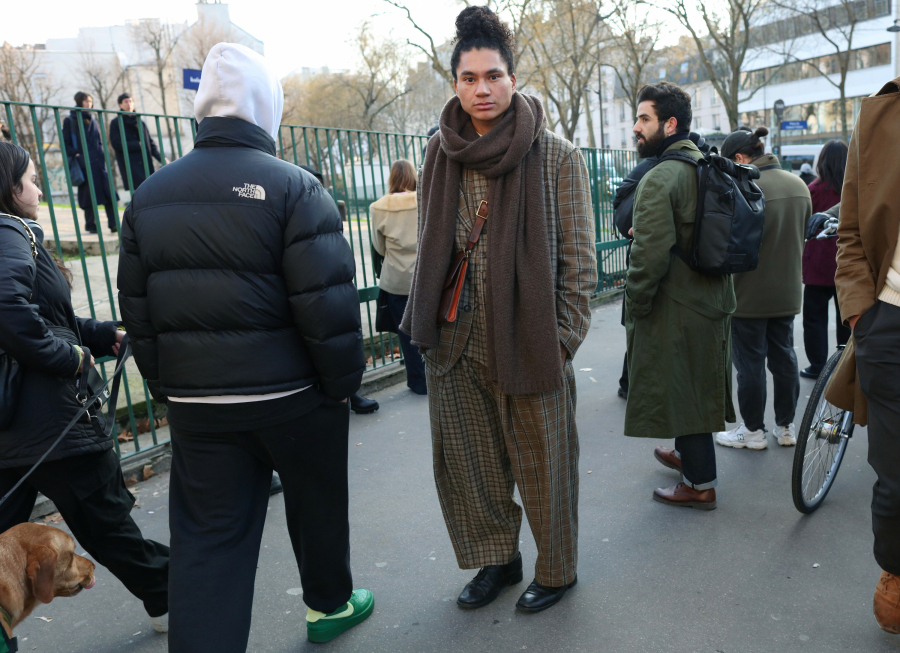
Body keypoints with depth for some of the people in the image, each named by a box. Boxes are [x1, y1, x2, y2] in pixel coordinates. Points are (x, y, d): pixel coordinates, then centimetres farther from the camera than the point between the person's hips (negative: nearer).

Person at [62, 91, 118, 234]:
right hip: (83, 163, -4)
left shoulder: (93, 121, 20)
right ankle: (90, 225, 3)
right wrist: (75, 154, -13)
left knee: (108, 192, -8)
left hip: (98, 162, 4)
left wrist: (102, 155, 9)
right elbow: (65, 142, 1)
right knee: (89, 194, -4)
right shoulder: (69, 121, 5)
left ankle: (113, 223, -11)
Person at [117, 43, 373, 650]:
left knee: (207, 536, 11)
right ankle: (331, 604, 41)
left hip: (194, 400, 4)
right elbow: (326, 301, -17)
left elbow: (137, 308, 9)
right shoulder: (293, 187, -12)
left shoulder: (150, 194, 6)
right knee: (317, 504, 19)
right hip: (291, 395, -3)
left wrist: (168, 386, 16)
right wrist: (344, 380, -5)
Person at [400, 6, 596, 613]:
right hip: (455, 342, 5)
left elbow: (579, 256, -4)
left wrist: (563, 335, -9)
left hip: (528, 339, -4)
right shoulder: (441, 153, 7)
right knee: (464, 460, 14)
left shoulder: (556, 155, -6)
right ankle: (496, 560, 37)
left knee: (541, 461, 9)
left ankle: (557, 570, 34)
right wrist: (425, 322, 10)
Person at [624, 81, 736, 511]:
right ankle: (689, 453, 42)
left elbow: (650, 256, -25)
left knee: (681, 391, 3)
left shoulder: (660, 178, -19)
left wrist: (633, 312, -14)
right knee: (697, 388, 22)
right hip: (714, 301, 9)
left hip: (676, 310, -9)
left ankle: (699, 484, 15)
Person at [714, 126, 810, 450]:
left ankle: (753, 430, 14)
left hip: (751, 293, -7)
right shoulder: (799, 185, 6)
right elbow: (803, 233, 16)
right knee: (783, 357, 15)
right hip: (788, 291, 7)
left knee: (750, 362, 4)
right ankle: (786, 426, 25)